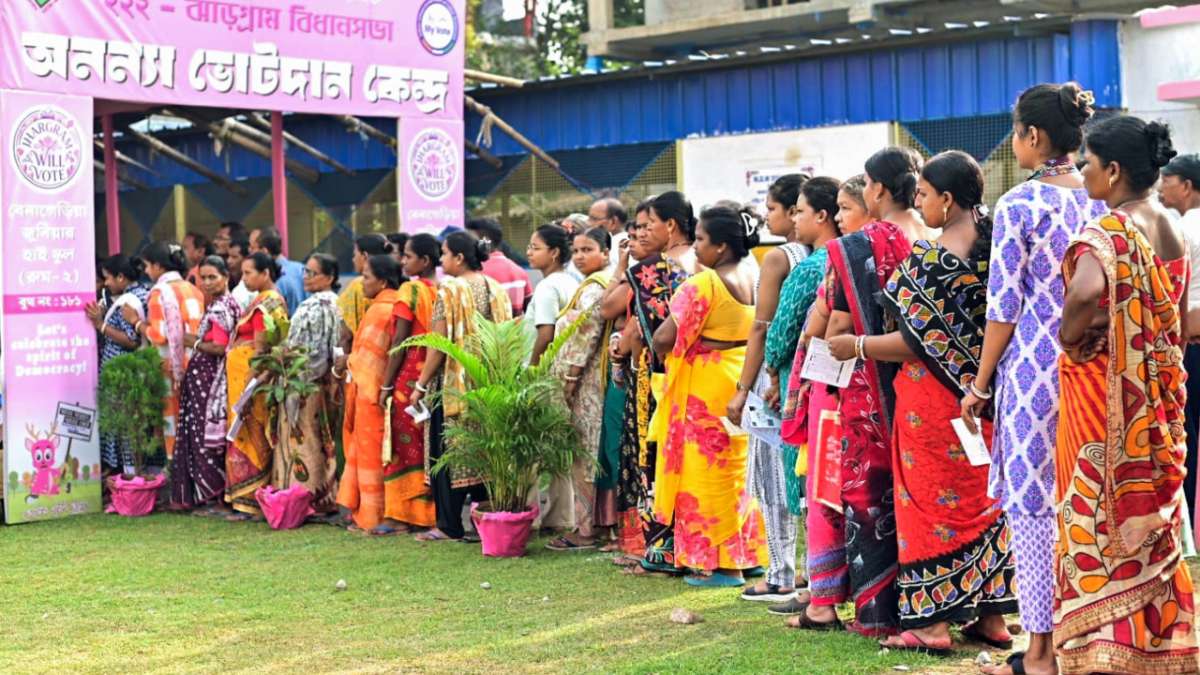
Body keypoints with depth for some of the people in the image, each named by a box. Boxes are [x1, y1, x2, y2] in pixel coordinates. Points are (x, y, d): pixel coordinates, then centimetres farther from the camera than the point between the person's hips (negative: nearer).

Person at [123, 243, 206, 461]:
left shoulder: (160, 292, -10)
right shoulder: (193, 290, 10)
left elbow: (159, 335, -15)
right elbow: (199, 329, 10)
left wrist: (136, 321, -1)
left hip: (171, 367, -6)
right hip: (196, 365, 6)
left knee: (172, 419, 0)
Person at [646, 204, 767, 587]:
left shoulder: (703, 284, -17)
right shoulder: (753, 280, 6)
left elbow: (665, 337, -20)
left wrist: (659, 349, 0)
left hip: (704, 388, -8)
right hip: (743, 382, 8)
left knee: (706, 471, 1)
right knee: (737, 472, 15)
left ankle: (711, 564, 5)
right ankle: (739, 556, 21)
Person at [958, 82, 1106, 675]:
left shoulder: (1018, 205, -10)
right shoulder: (1100, 201, 7)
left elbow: (1004, 307, -10)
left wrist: (981, 384, -2)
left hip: (1035, 365, -6)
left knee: (1032, 505, 0)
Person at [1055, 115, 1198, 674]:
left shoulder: (1107, 234, -16)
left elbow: (1087, 292, -37)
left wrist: (1069, 336, -19)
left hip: (1104, 397, -7)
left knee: (1100, 519, 0)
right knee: (1150, 518, 14)